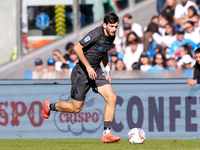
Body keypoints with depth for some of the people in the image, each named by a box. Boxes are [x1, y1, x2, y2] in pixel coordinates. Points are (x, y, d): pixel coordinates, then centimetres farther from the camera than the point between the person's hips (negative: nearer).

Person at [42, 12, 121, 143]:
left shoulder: (111, 37, 4)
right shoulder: (96, 34, -22)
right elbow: (77, 48, -22)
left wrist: (107, 69, 17)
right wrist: (88, 67, -24)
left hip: (96, 71, 7)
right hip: (82, 72, -7)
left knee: (112, 98, -12)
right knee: (76, 108, 2)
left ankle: (106, 133, -9)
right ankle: (49, 106, 30)